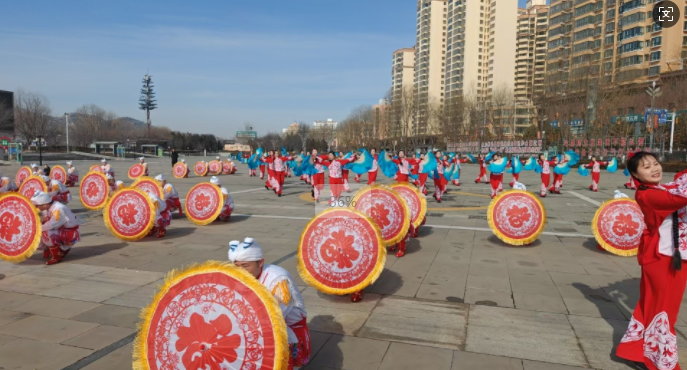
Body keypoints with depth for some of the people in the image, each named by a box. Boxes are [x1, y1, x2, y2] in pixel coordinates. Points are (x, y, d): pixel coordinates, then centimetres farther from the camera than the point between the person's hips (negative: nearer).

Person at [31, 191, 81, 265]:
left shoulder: (58, 209, -27)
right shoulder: (46, 209, 0)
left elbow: (50, 226, -31)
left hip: (71, 233, -9)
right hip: (59, 230, 9)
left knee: (47, 234, -32)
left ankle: (57, 257, -13)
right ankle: (63, 249, 17)